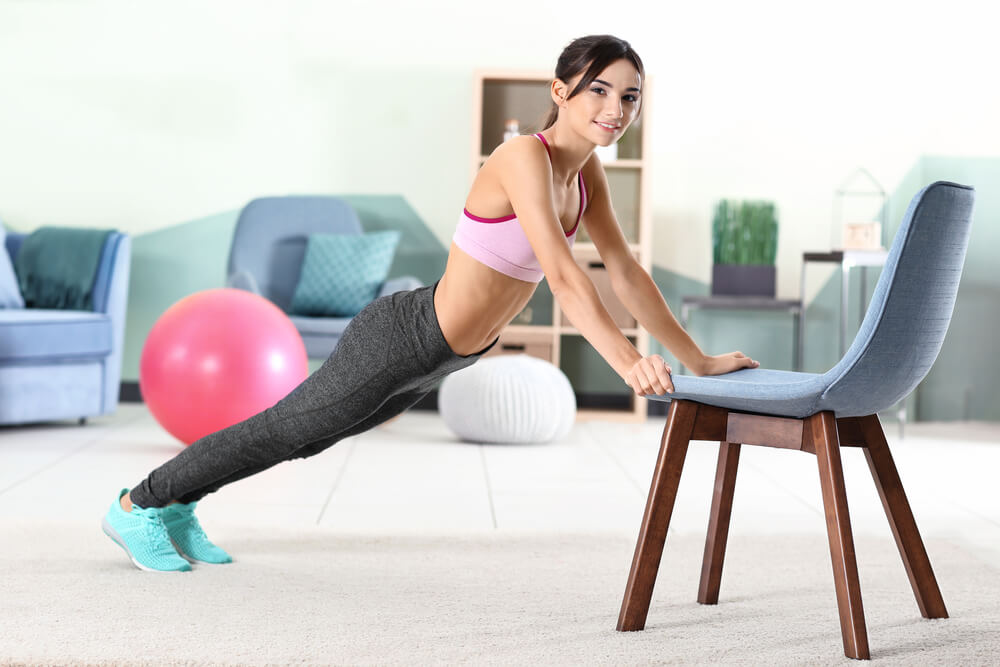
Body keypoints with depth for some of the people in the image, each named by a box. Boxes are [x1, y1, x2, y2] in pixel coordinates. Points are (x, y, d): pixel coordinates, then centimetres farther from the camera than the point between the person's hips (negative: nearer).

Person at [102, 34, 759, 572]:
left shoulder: (586, 171, -2)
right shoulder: (525, 157, -28)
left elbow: (627, 272, 3)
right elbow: (563, 275, -38)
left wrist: (699, 359, 1)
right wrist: (629, 363, -46)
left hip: (436, 357, 9)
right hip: (402, 340, -9)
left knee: (308, 435, 24)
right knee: (283, 430, 10)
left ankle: (176, 507, 43)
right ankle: (137, 504, 31)